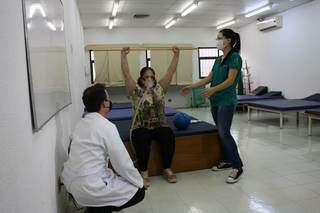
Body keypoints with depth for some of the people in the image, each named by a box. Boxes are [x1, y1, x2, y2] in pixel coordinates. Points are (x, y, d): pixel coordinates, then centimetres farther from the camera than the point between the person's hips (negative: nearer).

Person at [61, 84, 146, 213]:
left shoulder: (81, 123, 6)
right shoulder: (107, 126, -17)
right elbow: (123, 162, -14)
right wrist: (139, 182, 2)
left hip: (70, 181, 8)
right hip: (88, 188, -8)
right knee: (138, 191, 5)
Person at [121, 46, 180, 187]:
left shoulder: (160, 88, 8)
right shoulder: (136, 90, 2)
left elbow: (171, 71, 3)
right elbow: (126, 74, -8)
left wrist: (176, 55, -4)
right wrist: (123, 56, -18)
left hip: (160, 126, 2)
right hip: (141, 127, -2)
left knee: (169, 137, -27)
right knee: (141, 139, -33)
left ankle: (167, 169, -10)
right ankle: (143, 172, -18)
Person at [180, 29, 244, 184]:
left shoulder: (235, 57, -9)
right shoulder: (219, 59, 15)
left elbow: (230, 80, -18)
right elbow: (209, 78, 16)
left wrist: (213, 89, -31)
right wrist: (191, 87, 13)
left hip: (226, 101, -8)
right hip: (215, 101, 8)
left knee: (224, 133, -13)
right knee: (220, 132, 12)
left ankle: (238, 167, -3)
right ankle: (226, 161, 24)